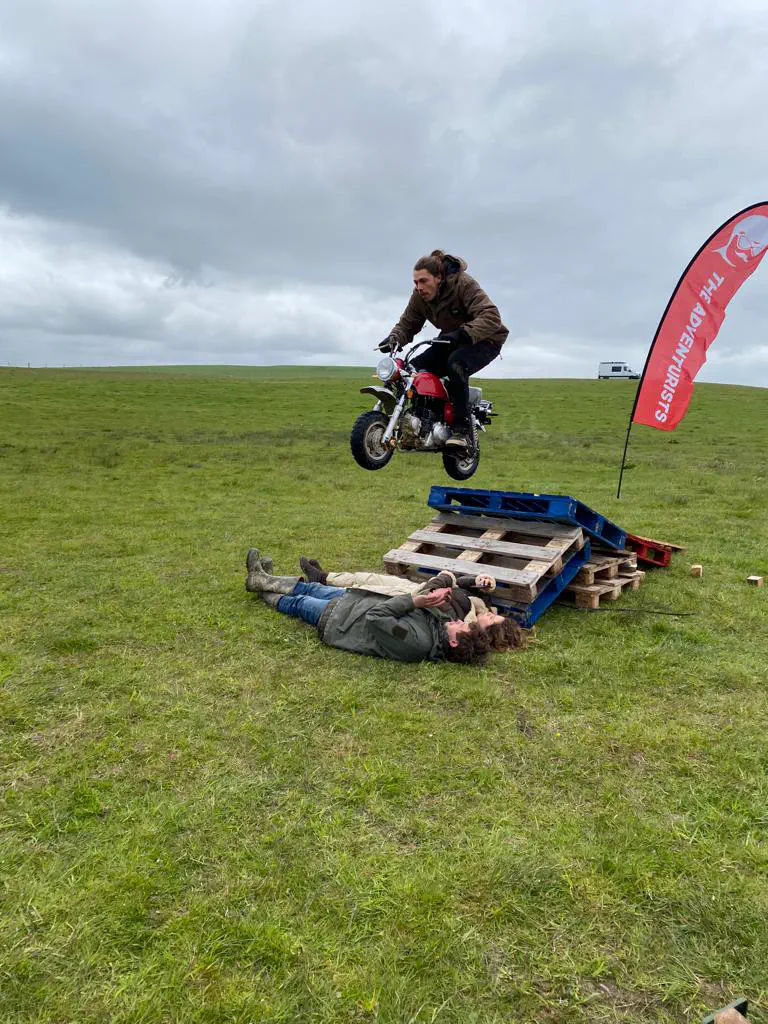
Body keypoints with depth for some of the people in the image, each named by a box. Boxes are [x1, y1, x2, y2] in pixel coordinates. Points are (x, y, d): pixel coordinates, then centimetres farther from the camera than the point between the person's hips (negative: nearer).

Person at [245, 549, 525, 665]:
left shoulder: (418, 642, -40)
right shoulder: (444, 620, -18)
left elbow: (375, 617, -40)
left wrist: (416, 600, -45)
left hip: (338, 617, -7)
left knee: (298, 603, 16)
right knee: (313, 588, 21)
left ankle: (264, 587, 45)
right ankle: (265, 580, 44)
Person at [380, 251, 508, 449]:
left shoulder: (463, 284, -25)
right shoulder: (419, 295, -5)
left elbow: (491, 317, -35)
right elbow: (408, 323, 2)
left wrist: (463, 334, -50)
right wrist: (394, 338, -22)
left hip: (484, 340, -7)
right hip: (452, 341, 7)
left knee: (456, 364, -38)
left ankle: (462, 429, -35)